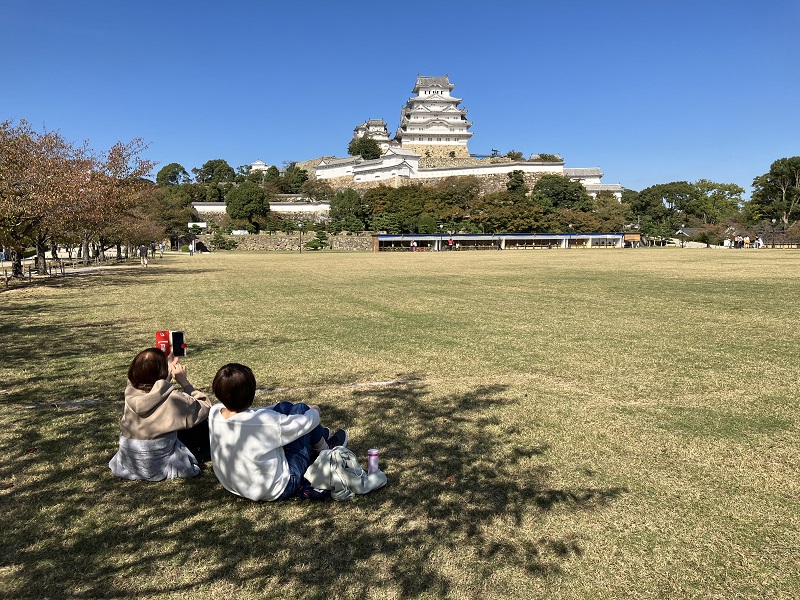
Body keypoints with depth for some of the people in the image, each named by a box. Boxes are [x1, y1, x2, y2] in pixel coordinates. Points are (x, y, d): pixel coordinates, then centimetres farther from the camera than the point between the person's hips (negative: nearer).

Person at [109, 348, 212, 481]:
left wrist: (168, 373, 8)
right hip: (159, 467, -6)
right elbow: (204, 407, -8)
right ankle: (202, 453, 40)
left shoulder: (130, 392, -9)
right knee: (201, 420, 12)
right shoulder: (172, 399, -24)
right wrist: (184, 381, -9)